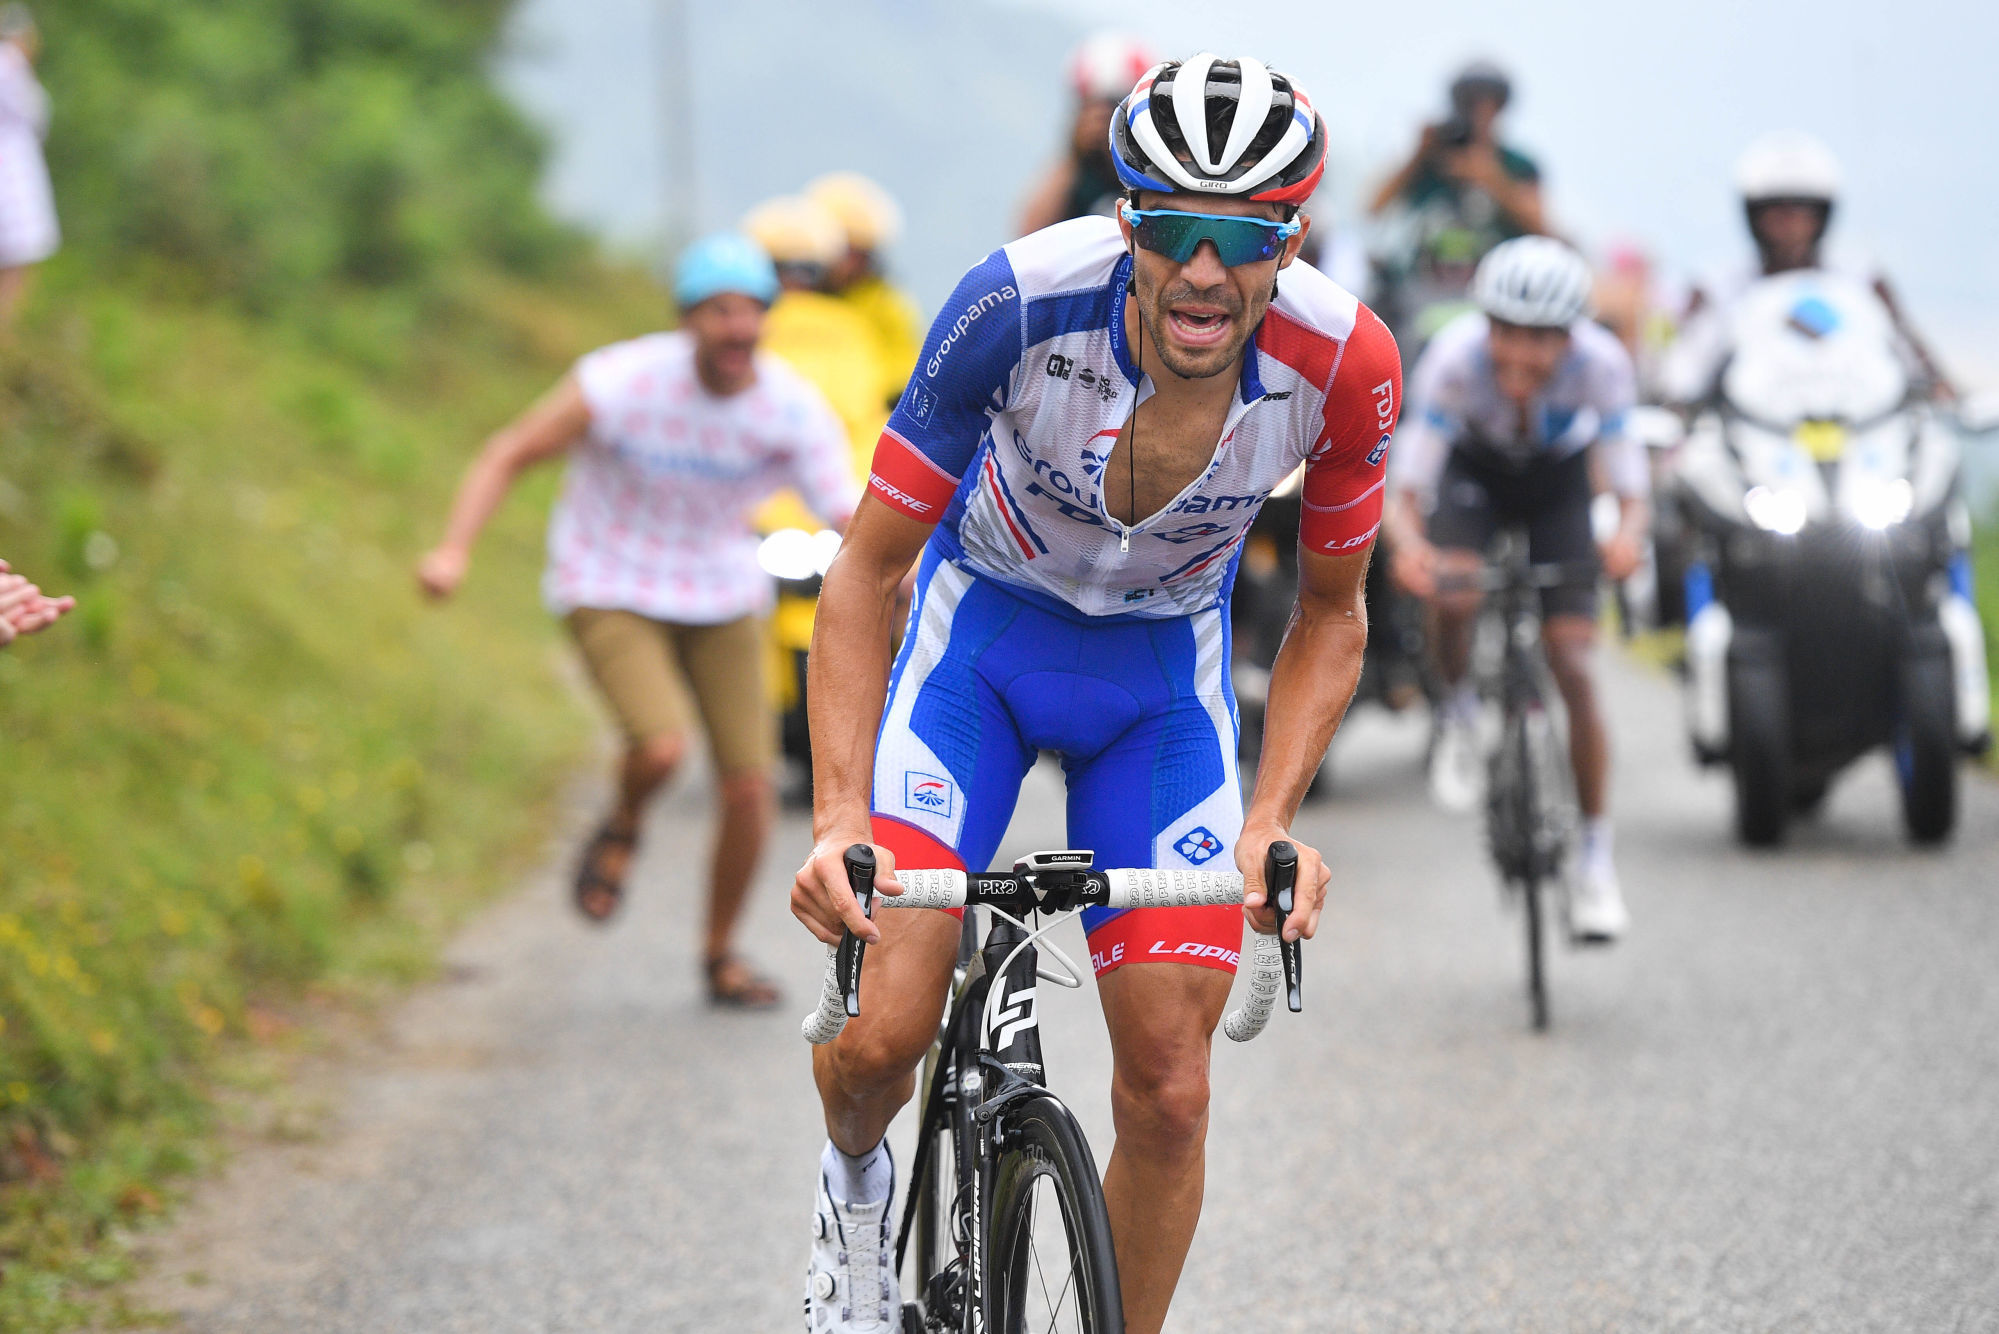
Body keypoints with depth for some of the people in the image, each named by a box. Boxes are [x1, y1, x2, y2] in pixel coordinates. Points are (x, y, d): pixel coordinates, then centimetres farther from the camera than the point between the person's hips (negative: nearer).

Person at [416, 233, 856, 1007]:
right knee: (662, 748, -27)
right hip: (612, 594, -3)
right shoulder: (626, 382, -23)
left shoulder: (796, 410, -17)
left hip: (722, 595, 3)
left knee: (748, 787, -2)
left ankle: (720, 956, 23)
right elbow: (509, 455, -16)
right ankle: (623, 827, 11)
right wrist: (454, 550, -30)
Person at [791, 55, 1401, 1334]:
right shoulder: (1022, 303, -32)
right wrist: (838, 820, -33)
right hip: (983, 629, -1)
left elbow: (1330, 617, -7)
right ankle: (855, 1184, 21)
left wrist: (1269, 822, -21)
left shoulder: (1343, 364, -26)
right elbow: (864, 576, -22)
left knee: (1168, 1090, -6)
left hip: (1164, 670, 2)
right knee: (884, 1031, -15)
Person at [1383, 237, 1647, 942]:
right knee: (1452, 594, -32)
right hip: (1474, 469, 0)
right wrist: (1407, 541, -54)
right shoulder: (1455, 356, -35)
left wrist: (1628, 533, -52)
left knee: (1574, 669, -10)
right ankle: (1459, 711, 2)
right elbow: (1406, 486, -32)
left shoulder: (1601, 362, -33)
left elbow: (1630, 485, -29)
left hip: (1558, 478, 0)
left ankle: (1596, 862, 1)